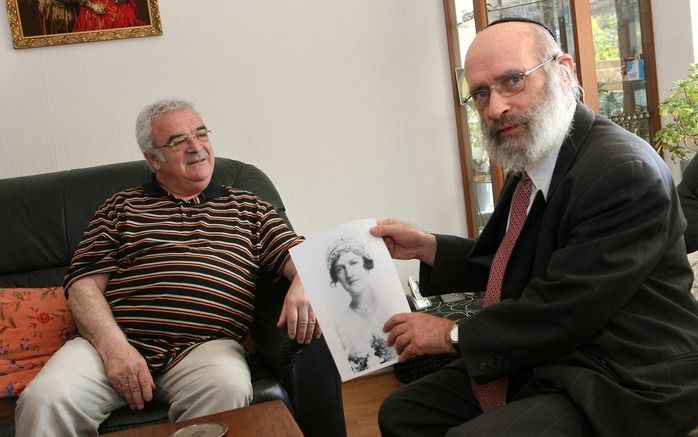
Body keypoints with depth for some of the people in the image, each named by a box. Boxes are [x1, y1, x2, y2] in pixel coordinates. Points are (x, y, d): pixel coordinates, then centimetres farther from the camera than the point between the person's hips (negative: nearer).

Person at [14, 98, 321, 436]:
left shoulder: (249, 208, 21)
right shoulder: (121, 207, 19)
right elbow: (84, 283, 10)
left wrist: (302, 286, -16)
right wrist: (113, 345, -9)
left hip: (207, 344, 1)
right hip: (115, 341, 0)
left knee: (229, 391, -33)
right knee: (45, 400, -28)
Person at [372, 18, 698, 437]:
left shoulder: (625, 172, -22)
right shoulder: (530, 160, 4)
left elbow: (561, 312, -22)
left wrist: (454, 334, -11)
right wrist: (425, 246, 2)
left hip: (623, 385, -8)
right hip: (543, 360, 8)